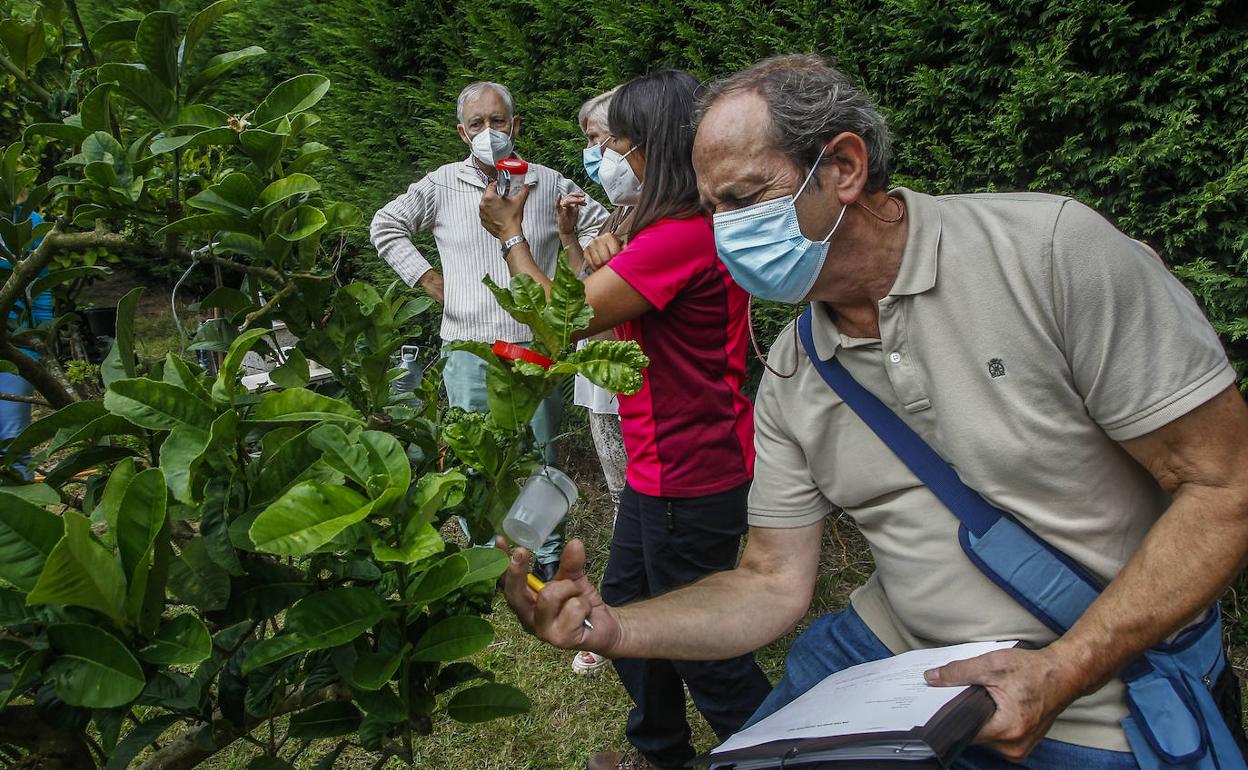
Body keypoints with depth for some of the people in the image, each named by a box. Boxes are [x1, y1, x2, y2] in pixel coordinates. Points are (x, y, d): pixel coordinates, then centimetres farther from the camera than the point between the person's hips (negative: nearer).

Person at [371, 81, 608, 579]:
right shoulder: (442, 186, 3)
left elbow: (600, 225, 15)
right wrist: (430, 281, 4)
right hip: (468, 348, 0)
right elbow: (385, 226, 13)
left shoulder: (549, 184, 4)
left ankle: (546, 557, 22)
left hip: (536, 346, 0)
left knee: (540, 456, 8)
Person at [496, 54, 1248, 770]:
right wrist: (613, 626, -15)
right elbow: (774, 583, 0)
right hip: (892, 649, 4)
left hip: (1104, 692, -3)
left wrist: (1059, 674, -23)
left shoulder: (1054, 249, -18)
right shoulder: (789, 379, -3)